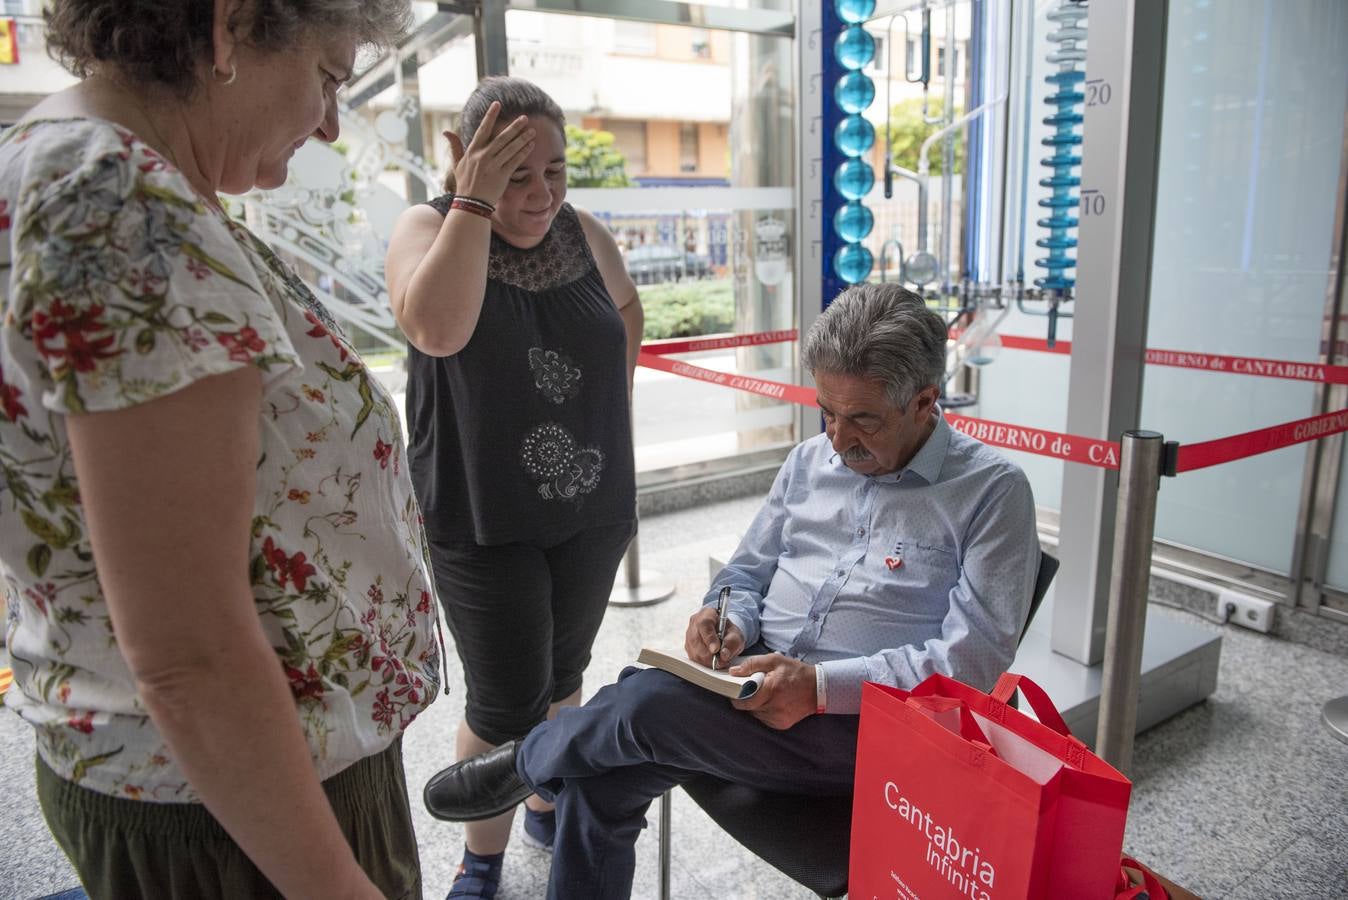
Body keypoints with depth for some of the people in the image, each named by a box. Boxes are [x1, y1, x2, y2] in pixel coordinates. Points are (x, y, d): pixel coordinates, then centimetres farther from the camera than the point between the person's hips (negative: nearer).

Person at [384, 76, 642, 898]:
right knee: (507, 700, 0)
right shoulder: (430, 228, -10)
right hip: (485, 517, -4)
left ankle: (548, 809, 44)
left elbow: (627, 307, 20)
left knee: (563, 675, 20)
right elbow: (437, 330, -31)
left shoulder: (584, 232, 0)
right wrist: (475, 200, -28)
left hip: (593, 508, 4)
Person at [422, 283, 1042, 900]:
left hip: (865, 720, -5)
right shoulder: (810, 461, 13)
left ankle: (529, 760, 7)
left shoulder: (992, 491, -5)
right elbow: (748, 571, 20)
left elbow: (975, 659, -12)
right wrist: (727, 619, -5)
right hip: (757, 678, 6)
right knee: (602, 776, -18)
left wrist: (821, 684, -21)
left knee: (646, 703, -26)